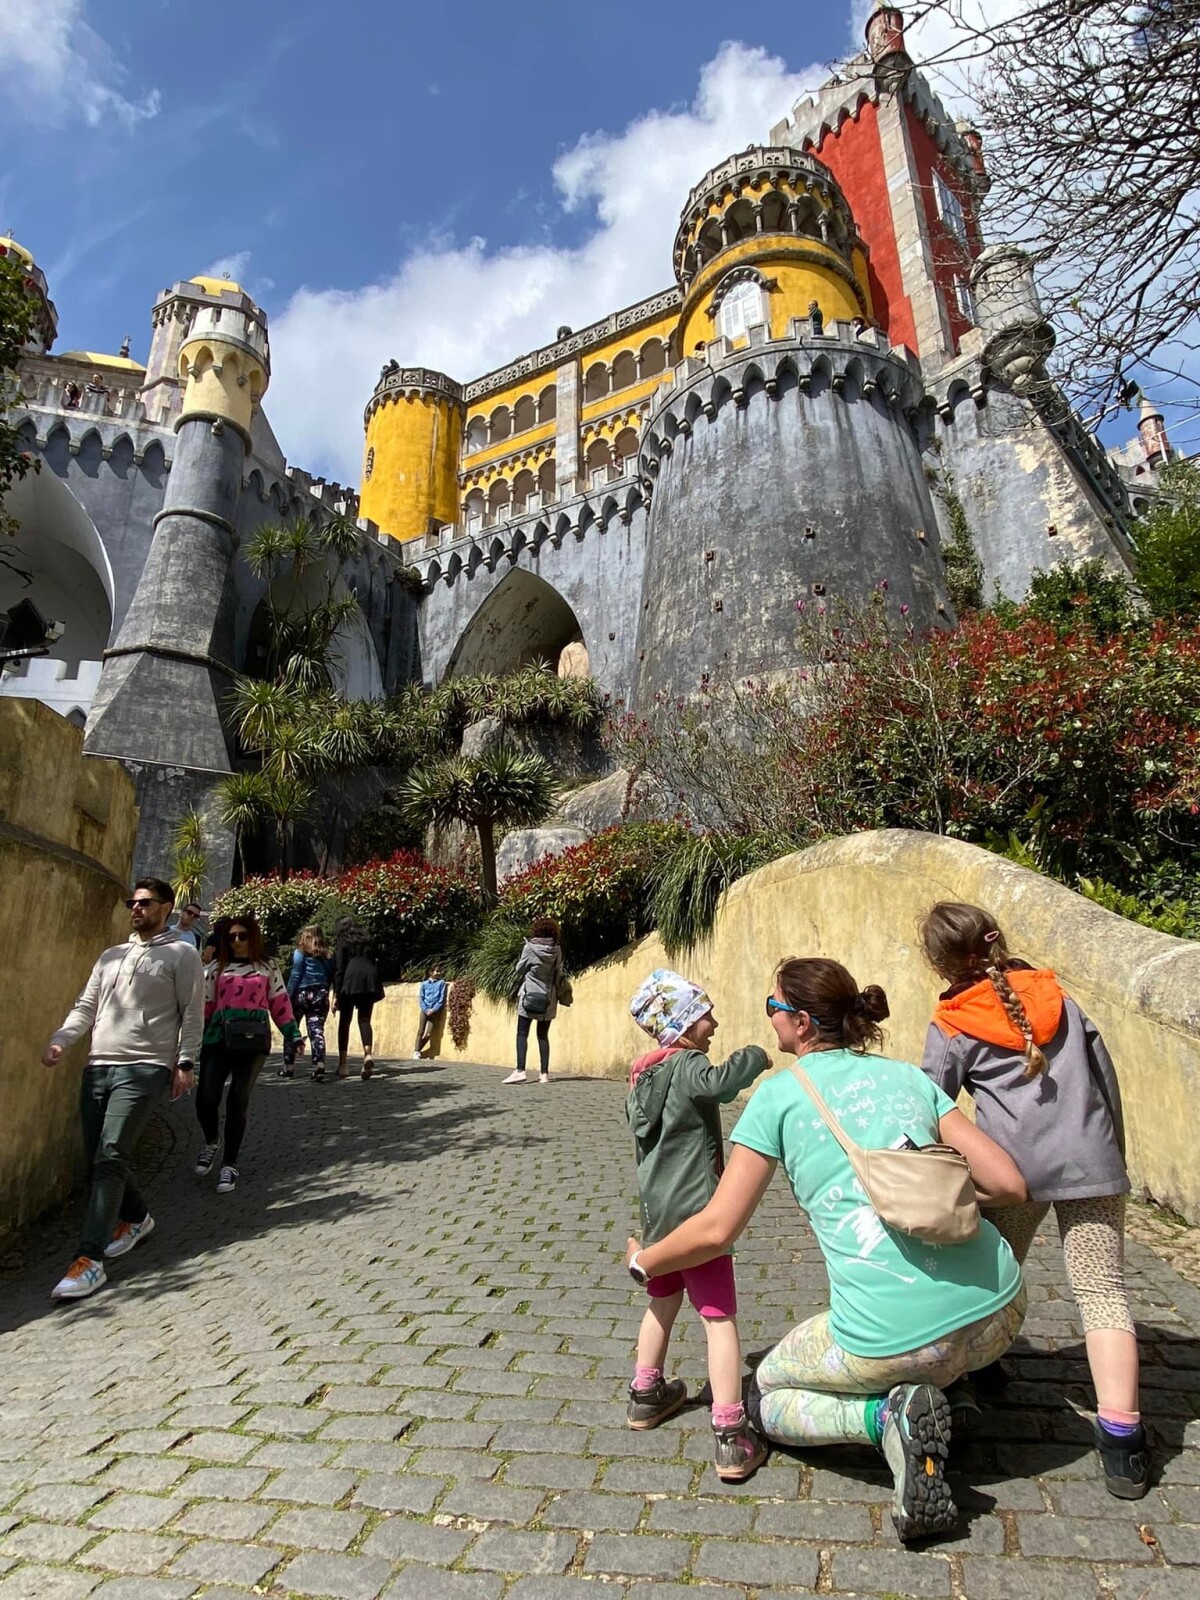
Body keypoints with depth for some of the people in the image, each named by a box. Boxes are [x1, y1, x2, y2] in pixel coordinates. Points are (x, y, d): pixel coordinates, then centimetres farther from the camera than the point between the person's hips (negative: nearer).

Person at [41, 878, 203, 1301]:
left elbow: (192, 1014, -2)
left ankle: (90, 1259, -11)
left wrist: (184, 1063, -11)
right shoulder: (111, 956, 21)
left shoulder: (181, 955, 3)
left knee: (110, 1159, -15)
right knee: (97, 1158, 9)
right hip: (98, 1067, 6)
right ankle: (136, 1218, 33)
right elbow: (86, 1006, 17)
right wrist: (59, 1041, -1)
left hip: (144, 1069, -6)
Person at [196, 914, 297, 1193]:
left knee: (238, 1100, -1)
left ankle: (230, 1165, 14)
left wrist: (292, 1034, 3)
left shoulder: (267, 968, 10)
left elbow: (280, 1003, 9)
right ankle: (211, 1143, 26)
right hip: (218, 1037, 1)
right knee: (206, 1098, -8)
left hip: (253, 1040, -1)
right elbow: (204, 1005, 11)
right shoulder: (217, 968, 13)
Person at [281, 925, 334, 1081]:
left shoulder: (300, 952, -2)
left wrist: (288, 996, -6)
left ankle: (289, 1066, 18)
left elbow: (295, 975, -8)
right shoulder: (327, 955, 9)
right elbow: (330, 978, 8)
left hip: (301, 993, -3)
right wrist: (324, 995, 13)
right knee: (317, 1030, -1)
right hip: (321, 995, 3)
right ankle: (319, 1065, -17)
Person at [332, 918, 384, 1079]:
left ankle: (342, 1064, 8)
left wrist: (336, 994, -1)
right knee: (365, 1020, 5)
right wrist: (377, 988, 17)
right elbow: (375, 965, 16)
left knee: (344, 1022, 8)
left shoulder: (342, 944, 9)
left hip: (350, 983, -3)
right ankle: (368, 1054, -20)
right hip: (370, 983, 3)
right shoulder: (367, 942, 21)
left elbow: (338, 969, 0)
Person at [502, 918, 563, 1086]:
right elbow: (559, 975, 6)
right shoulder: (557, 951, 1)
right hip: (548, 997, 4)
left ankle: (521, 1071, -13)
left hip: (530, 995, -4)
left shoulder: (530, 948, -7)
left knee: (522, 1033, -2)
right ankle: (544, 1073, 7)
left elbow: (519, 970, 1)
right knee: (543, 1035, 9)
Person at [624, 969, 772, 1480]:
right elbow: (718, 1082, -41)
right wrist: (756, 1055, -24)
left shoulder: (642, 1075, 7)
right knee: (719, 1318, 1)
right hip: (696, 1213, -8)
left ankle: (646, 1396, 40)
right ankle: (731, 1437, 4)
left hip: (655, 1212, 8)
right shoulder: (686, 1065, -18)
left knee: (662, 1303, 25)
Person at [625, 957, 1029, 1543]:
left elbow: (716, 1229, 0)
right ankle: (914, 1403, 16)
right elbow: (1009, 1184, 7)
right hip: (1000, 1314, 6)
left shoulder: (778, 1094, -1)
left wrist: (643, 1261, 18)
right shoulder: (908, 1074, 11)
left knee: (765, 1395, 22)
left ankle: (885, 1416, -2)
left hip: (892, 1337, -5)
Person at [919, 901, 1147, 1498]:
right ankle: (1120, 1439, -3)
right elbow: (1107, 1078, 15)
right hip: (1090, 1158, 2)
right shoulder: (1056, 997, 11)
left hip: (1014, 1165, -2)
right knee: (1102, 1291, 3)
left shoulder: (952, 1026, 0)